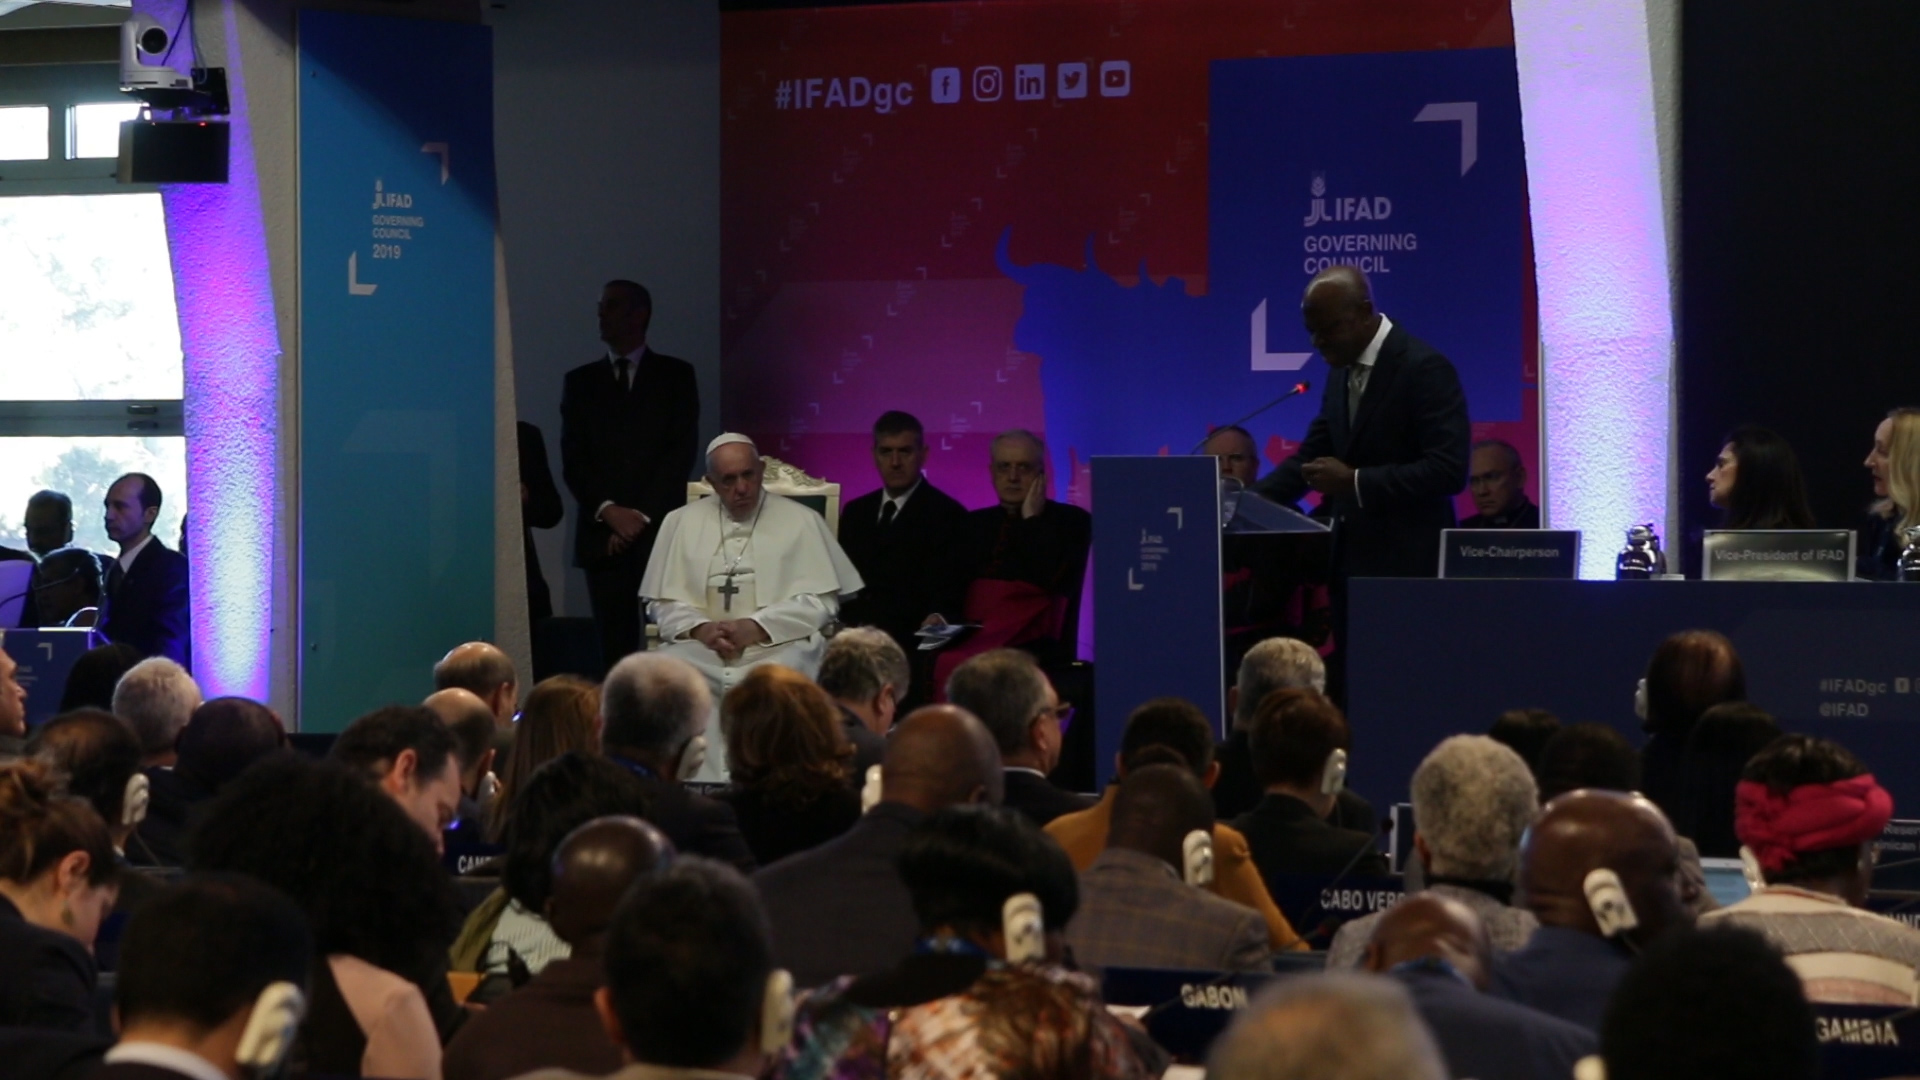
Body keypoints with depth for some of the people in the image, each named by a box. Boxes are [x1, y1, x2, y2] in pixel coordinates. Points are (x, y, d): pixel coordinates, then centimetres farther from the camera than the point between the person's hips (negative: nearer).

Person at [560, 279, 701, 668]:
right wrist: (609, 511, -8)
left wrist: (642, 516, -8)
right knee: (615, 645, -2)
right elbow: (573, 459, 7)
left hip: (661, 531, -2)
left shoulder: (676, 375, 8)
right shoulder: (581, 381, 14)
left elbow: (683, 451, 0)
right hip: (602, 533, 2)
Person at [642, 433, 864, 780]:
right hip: (700, 648, 2)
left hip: (778, 646, -2)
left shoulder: (801, 521, 7)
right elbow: (664, 601, 13)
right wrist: (699, 628, -9)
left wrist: (758, 627, -12)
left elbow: (821, 600, 1)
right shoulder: (681, 523, 14)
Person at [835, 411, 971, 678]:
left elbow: (942, 596, -8)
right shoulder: (855, 512, 22)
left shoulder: (947, 515, 1)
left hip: (906, 641, -5)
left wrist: (877, 630, -20)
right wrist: (849, 624, -7)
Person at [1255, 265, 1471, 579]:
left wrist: (1353, 481, -22)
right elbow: (1309, 458, 14)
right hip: (1349, 559, 8)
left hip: (1406, 565, -8)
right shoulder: (1341, 374, 12)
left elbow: (1448, 470, -21)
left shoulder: (1424, 368, -14)